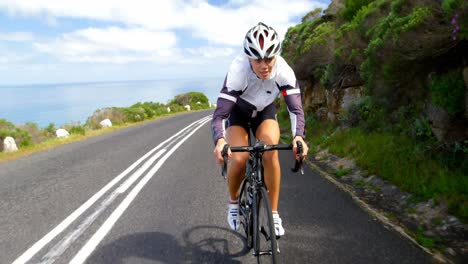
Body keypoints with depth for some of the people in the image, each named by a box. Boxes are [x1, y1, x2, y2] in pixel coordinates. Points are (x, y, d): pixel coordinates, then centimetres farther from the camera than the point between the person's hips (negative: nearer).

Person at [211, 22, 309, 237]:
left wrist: (298, 136, -51)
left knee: (270, 151, -27)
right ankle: (233, 202, 10)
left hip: (265, 112, 1)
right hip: (238, 113, -1)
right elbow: (219, 114, -39)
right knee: (239, 159, -23)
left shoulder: (283, 70, -30)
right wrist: (220, 141, -58)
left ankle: (274, 214, -10)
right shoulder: (238, 70, -36)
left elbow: (295, 108, -32)